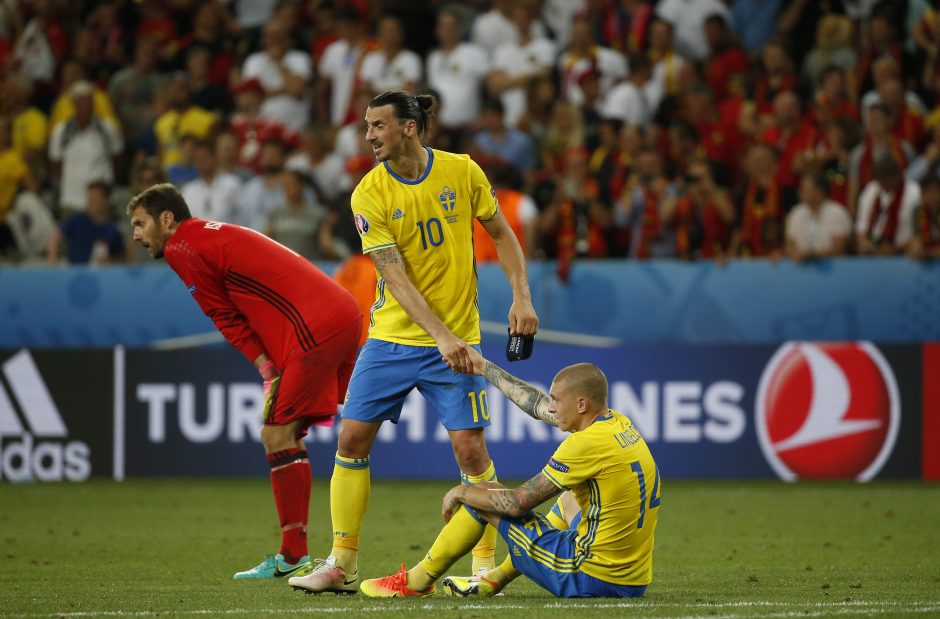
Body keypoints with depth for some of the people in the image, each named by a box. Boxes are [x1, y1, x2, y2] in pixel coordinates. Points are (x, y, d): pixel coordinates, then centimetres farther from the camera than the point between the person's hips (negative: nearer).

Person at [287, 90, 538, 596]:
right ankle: (342, 564, 9)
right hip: (392, 336, 1)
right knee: (352, 439, -1)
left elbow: (501, 233, 8)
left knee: (470, 448, -7)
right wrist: (441, 336, -25)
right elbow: (396, 277, -15)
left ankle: (485, 564, 5)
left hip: (453, 339, -1)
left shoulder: (462, 172, -5)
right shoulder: (369, 194, -8)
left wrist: (520, 296, -4)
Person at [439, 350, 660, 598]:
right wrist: (484, 367, 32)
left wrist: (462, 492, 6)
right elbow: (538, 406, 22)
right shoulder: (620, 424, 6)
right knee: (568, 499, 37)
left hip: (590, 581, -8)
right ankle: (495, 578, 39)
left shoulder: (586, 444, -19)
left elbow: (517, 503, -12)